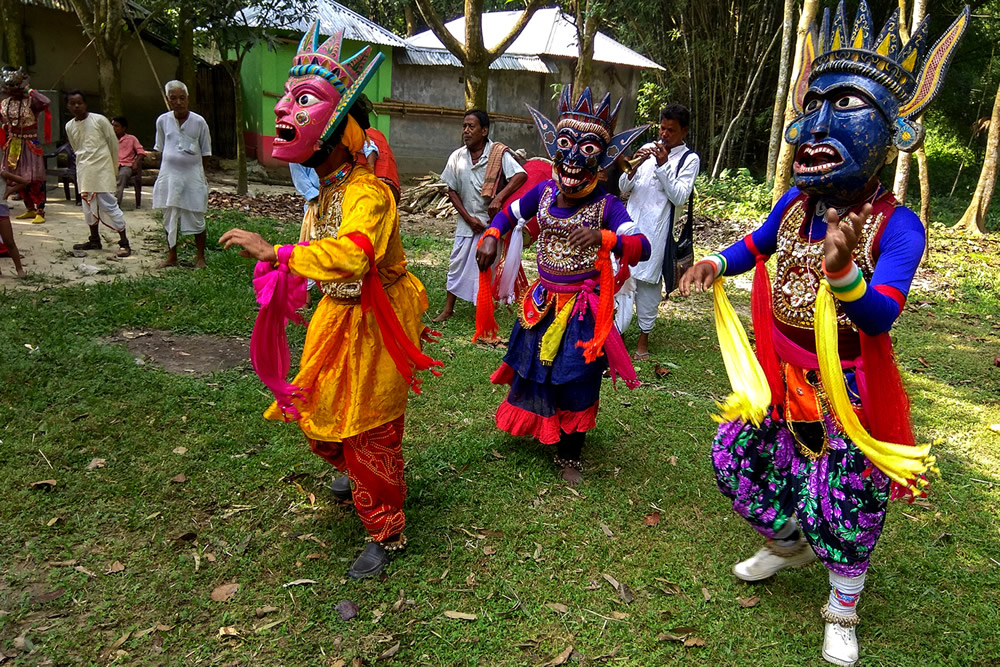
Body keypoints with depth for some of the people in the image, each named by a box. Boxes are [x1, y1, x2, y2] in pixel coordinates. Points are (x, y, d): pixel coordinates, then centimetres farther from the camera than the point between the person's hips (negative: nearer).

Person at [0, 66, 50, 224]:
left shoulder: (31, 101, -12)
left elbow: (45, 102, -33)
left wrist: (29, 90, -22)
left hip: (29, 144, -6)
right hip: (13, 145, 6)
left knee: (34, 180, -8)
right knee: (19, 179, 11)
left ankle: (40, 212, -4)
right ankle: (30, 209, 23)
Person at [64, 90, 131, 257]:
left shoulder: (99, 120, -6)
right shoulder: (69, 126, 9)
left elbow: (114, 143, -1)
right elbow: (77, 149, 20)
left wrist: (113, 167, 5)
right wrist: (84, 165, 17)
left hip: (102, 169, -6)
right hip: (84, 171, 6)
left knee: (109, 205, -10)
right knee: (89, 206, 12)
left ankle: (124, 242, -7)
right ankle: (94, 240, 24)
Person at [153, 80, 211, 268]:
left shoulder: (199, 122, -6)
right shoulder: (162, 121, 1)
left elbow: (205, 153, 2)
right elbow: (160, 149, 13)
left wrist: (196, 170, -1)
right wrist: (167, 169, 7)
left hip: (193, 175, -3)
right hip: (169, 174, 3)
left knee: (196, 217, 2)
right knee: (169, 217, 10)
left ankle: (200, 257, 16)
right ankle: (171, 256, 23)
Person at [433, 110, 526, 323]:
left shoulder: (498, 153, -12)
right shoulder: (457, 157, -1)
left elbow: (521, 175, -23)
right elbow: (452, 191, 3)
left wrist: (499, 198, -33)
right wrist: (469, 218, -6)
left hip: (492, 220, -4)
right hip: (467, 220, 4)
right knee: (457, 263, 10)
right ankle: (448, 309, 23)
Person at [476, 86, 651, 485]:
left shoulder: (606, 205, -15)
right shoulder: (544, 192, -3)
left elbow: (641, 247, -26)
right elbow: (509, 213, 15)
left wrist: (603, 237, -43)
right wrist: (490, 238, -4)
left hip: (582, 306, -4)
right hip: (543, 299, 4)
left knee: (574, 381, 6)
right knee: (535, 367, 18)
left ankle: (569, 456, 26)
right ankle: (535, 429, 47)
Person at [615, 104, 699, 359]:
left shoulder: (689, 159, -1)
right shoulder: (648, 149, 10)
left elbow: (680, 196, -12)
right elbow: (624, 188, 8)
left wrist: (663, 165, -16)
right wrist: (634, 166, -11)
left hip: (657, 230, -4)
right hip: (631, 224, 4)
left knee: (648, 281, 3)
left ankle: (644, 336, 15)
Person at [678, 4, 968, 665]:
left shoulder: (895, 225, -20)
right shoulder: (796, 204, -3)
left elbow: (880, 317, -29)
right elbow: (757, 244, 18)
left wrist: (842, 271, -48)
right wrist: (718, 262, -1)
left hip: (846, 387, -6)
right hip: (781, 377, 6)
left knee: (846, 497, 5)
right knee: (736, 456, 16)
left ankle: (843, 610, 34)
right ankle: (788, 543, 46)